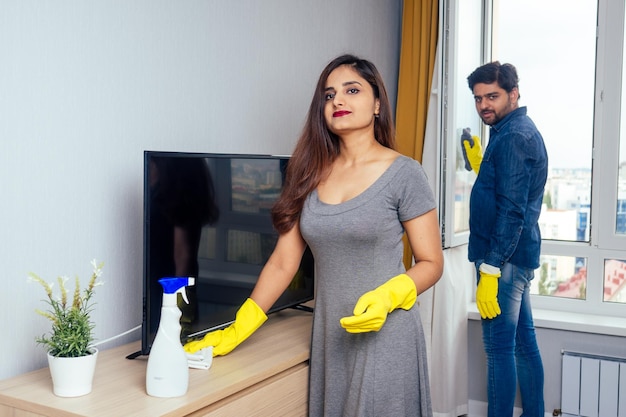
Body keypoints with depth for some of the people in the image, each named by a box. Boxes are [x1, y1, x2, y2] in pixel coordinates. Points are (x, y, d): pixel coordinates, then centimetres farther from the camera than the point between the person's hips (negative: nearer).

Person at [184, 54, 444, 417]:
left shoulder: (404, 174, -6)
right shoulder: (312, 174, 5)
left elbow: (431, 263, -4)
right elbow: (283, 262, 5)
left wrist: (387, 297, -22)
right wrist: (236, 332, 1)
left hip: (385, 337, -3)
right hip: (329, 338, 4)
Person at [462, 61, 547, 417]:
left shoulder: (514, 136, -15)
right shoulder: (521, 130, 16)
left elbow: (511, 210, -22)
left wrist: (490, 269, -22)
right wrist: (480, 166, 13)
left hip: (503, 257, -10)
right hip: (520, 255, 10)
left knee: (499, 347, -3)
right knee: (523, 341, 16)